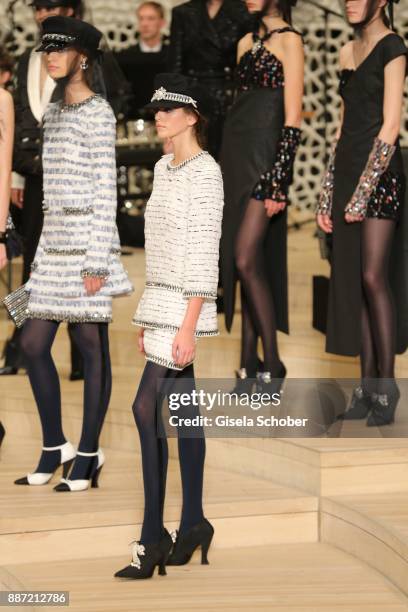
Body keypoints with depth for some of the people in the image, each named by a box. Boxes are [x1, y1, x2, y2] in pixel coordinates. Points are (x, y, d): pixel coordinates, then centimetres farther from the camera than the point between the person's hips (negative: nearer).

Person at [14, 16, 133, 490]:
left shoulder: (98, 113, -8)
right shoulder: (54, 113, 17)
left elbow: (106, 189, -12)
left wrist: (98, 259, -16)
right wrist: (44, 249, 18)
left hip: (86, 240, -8)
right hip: (54, 240, 8)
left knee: (91, 347, -1)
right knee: (33, 344, 5)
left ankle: (88, 457, 5)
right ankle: (55, 449, 16)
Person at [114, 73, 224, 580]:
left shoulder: (205, 172, -11)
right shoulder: (164, 168, 14)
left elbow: (206, 254, -16)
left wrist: (187, 326, -21)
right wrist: (148, 317, 17)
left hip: (185, 306, -9)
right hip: (159, 300, 9)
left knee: (147, 410, -12)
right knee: (181, 410, 11)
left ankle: (152, 540, -9)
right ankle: (193, 524, 17)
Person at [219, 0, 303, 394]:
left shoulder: (289, 41, -6)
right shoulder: (247, 43, 16)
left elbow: (292, 120, -11)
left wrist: (278, 182, -16)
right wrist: (229, 169, 14)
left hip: (264, 155, -7)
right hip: (236, 154, 7)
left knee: (247, 260, -13)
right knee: (242, 263, 7)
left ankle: (272, 364, -4)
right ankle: (250, 364, 12)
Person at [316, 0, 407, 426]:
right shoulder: (347, 52, 16)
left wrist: (363, 190, -16)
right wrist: (328, 194, 14)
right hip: (347, 167, 7)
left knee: (373, 276, -11)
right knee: (350, 280, 5)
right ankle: (367, 385, 10)